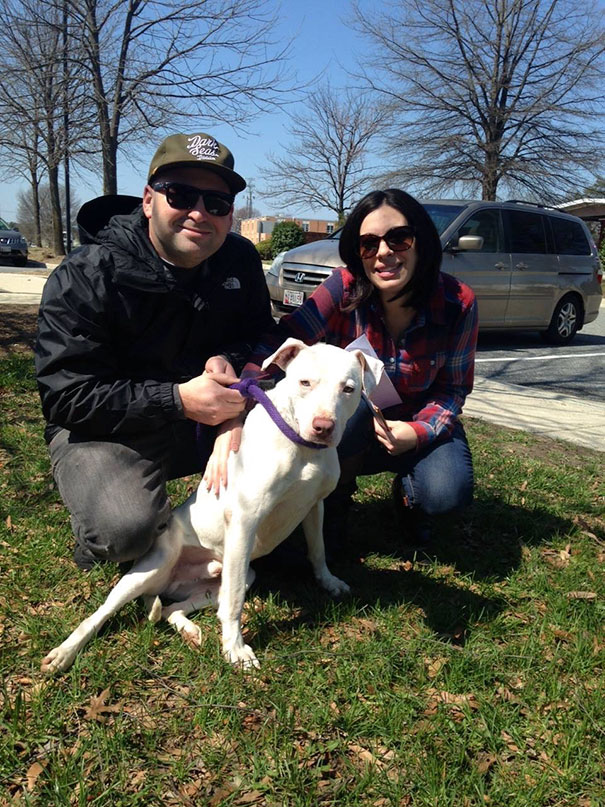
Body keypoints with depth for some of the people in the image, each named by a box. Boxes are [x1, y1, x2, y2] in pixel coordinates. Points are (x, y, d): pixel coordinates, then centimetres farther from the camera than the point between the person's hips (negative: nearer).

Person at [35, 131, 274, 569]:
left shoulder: (241, 259, -1)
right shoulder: (85, 277, -17)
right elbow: (66, 396, -20)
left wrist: (234, 361, -17)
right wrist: (177, 399, -30)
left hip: (215, 414, 5)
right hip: (107, 429, -4)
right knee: (124, 531, -33)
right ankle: (96, 540, 6)